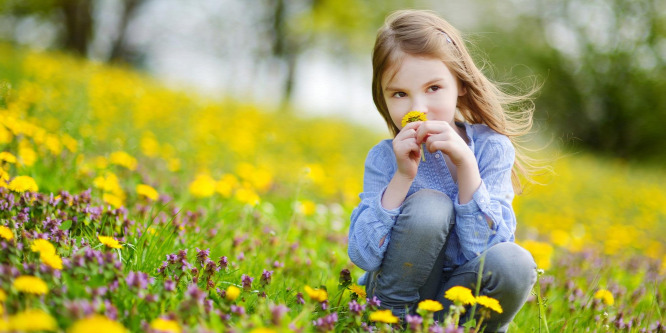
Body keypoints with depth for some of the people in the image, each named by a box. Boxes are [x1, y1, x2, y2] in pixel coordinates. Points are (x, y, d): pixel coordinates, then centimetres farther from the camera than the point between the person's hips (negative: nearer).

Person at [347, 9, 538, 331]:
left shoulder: (491, 149, -8)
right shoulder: (385, 158, -8)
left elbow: (485, 247, -18)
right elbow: (363, 256, -18)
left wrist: (465, 164, -26)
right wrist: (403, 176, -25)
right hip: (394, 301, -1)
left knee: (514, 263, -31)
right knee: (428, 205, -27)